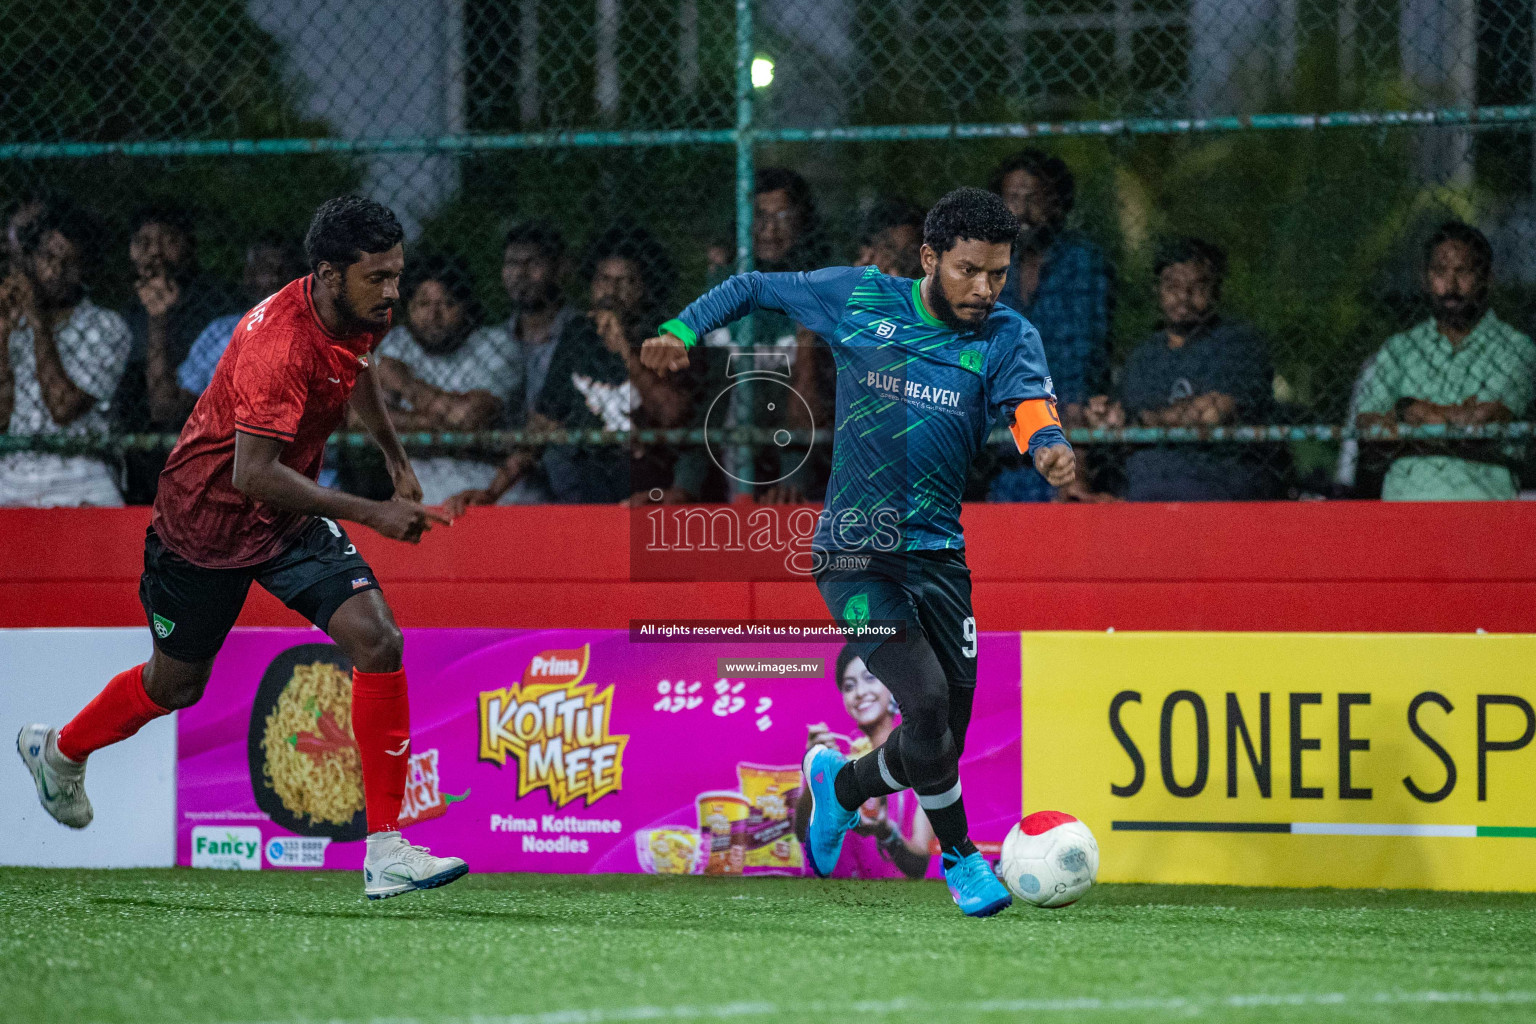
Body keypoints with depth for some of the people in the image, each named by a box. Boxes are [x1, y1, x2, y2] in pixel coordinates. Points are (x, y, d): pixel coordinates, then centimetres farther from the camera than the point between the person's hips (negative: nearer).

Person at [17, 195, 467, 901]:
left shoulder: (359, 317, -8)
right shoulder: (279, 342, -34)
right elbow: (253, 475, -38)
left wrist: (397, 460, 23)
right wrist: (369, 514, -37)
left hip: (292, 512, 6)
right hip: (208, 516, -6)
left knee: (377, 641, -16)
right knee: (175, 684, 14)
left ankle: (386, 851, -14)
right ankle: (60, 751, 48)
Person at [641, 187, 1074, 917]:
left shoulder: (1007, 337, -2)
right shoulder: (857, 298, -3)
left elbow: (1029, 406, -22)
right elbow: (753, 288, 11)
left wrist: (1048, 447, -44)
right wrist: (685, 329, -5)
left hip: (938, 555, 3)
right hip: (854, 552, -3)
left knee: (940, 744, 6)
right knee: (926, 701, -21)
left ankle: (840, 785, 38)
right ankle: (959, 858, 0)